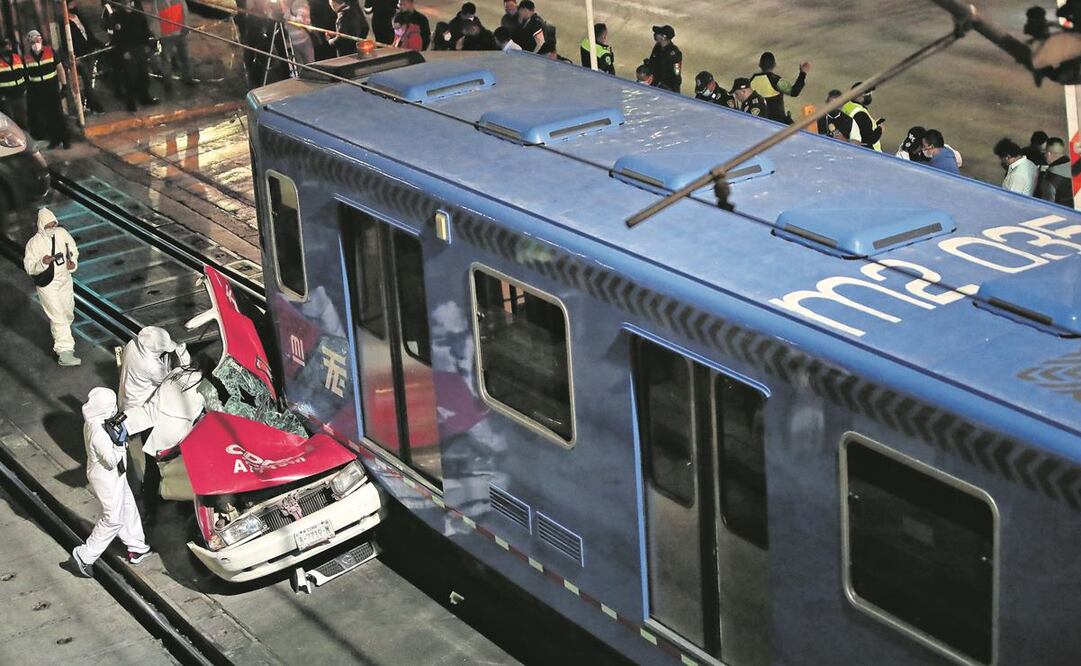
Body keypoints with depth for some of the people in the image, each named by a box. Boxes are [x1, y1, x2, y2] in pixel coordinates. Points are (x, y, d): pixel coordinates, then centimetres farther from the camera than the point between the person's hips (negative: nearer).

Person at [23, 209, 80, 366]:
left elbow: (73, 249, 8)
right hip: (47, 285, -6)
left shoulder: (62, 233, -8)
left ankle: (58, 335, 52)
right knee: (58, 317, -9)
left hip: (65, 280, 6)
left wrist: (73, 261, -11)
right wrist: (42, 263, -36)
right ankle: (64, 352, -8)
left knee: (68, 312, 22)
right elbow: (29, 268, -18)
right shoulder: (34, 243, -22)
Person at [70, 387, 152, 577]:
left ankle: (137, 547, 37)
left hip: (114, 476, 10)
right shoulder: (98, 433, -34)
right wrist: (120, 442, -28)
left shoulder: (93, 423, -5)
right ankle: (84, 556, 14)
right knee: (113, 519, 5)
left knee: (128, 506, 23)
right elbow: (112, 460, -27)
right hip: (107, 479, -10)